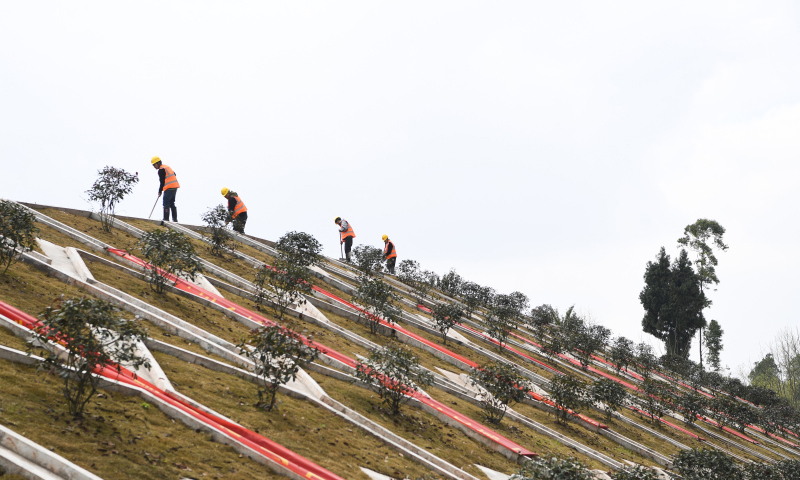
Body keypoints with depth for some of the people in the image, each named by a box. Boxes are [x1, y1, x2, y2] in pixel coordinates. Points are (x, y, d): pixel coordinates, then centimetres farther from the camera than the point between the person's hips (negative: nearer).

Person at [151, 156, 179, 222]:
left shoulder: (161, 170, -11)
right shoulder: (167, 167, 18)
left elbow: (162, 182, -12)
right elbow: (174, 174, 28)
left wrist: (160, 191, -5)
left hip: (169, 188, -9)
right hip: (175, 187, 9)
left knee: (166, 203, -7)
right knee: (172, 203, 13)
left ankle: (166, 219, -12)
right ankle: (175, 219, 11)